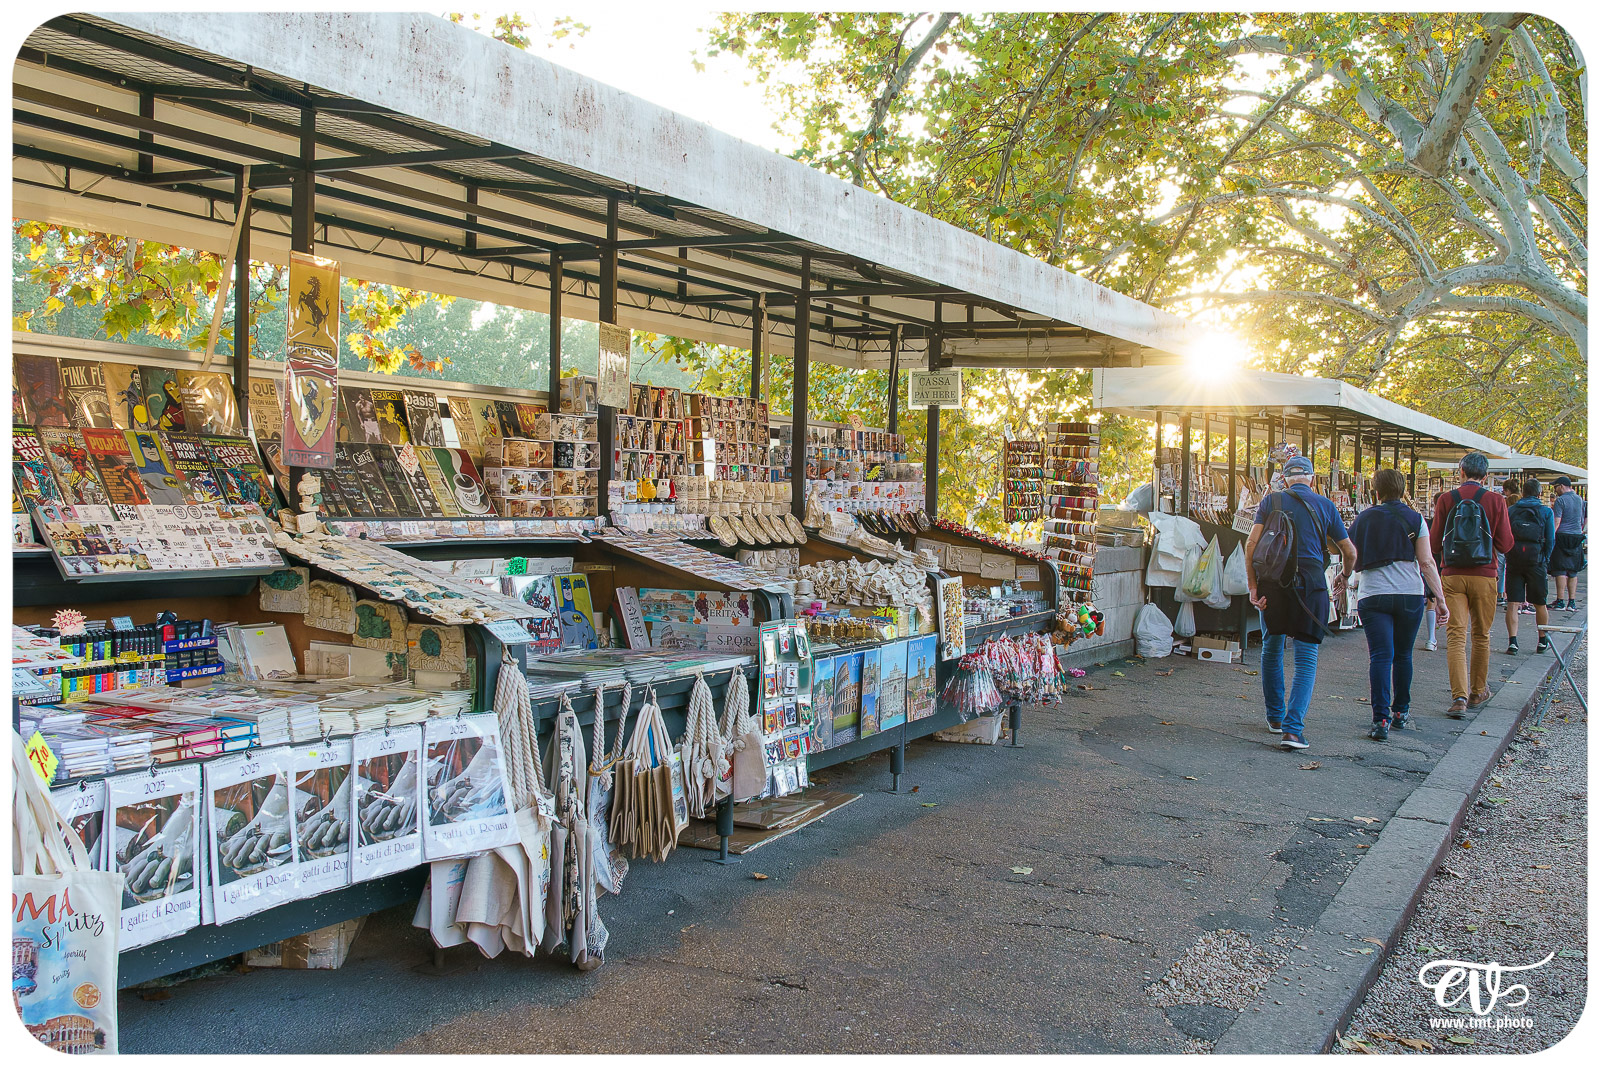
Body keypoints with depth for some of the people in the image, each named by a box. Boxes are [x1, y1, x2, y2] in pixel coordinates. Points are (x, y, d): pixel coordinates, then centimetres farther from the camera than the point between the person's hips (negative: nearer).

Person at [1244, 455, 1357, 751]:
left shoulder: (1271, 501, 7)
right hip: (1310, 584, -1)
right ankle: (1293, 728, -13)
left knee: (1272, 649, 19)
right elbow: (1350, 552, 14)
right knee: (1306, 659, -1)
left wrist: (1252, 586, -3)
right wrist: (1345, 576, 33)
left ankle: (1275, 716, 28)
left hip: (1273, 582, 1)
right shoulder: (1325, 506, 9)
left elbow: (1251, 544, -4)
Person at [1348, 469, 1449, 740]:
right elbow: (1426, 562, -3)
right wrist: (1440, 598, -1)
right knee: (1403, 655, 16)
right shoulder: (1415, 520, 3)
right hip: (1409, 595, 0)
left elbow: (1352, 558, 16)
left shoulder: (1363, 519, 7)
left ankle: (1381, 719, -19)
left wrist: (1342, 576, 35)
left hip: (1372, 596, 0)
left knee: (1380, 657, -6)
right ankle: (1400, 712, 29)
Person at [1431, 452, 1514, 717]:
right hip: (1483, 576, 1)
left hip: (1453, 576, 0)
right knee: (1481, 635, 15)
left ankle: (1459, 696, -15)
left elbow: (1434, 543, 0)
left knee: (1456, 636, -3)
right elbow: (1505, 544, -3)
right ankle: (1477, 691, 27)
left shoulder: (1446, 499, -3)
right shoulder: (1495, 501, -4)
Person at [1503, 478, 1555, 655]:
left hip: (1513, 561, 1)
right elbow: (1551, 541, 0)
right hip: (1536, 560, 0)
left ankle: (1512, 642, -10)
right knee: (1540, 603, 13)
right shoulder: (1546, 512, 0)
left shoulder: (1510, 510, 3)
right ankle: (1543, 642, 24)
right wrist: (1545, 560, 12)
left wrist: (1509, 556, 11)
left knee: (1512, 604, -1)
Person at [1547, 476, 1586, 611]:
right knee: (1573, 572, 8)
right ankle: (1572, 602, 6)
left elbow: (1557, 521, -15)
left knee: (1560, 570, -4)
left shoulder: (1560, 500, -9)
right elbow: (1584, 521, 19)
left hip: (1562, 536, -6)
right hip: (1577, 537, 6)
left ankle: (1560, 600, -6)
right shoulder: (1580, 500, 12)